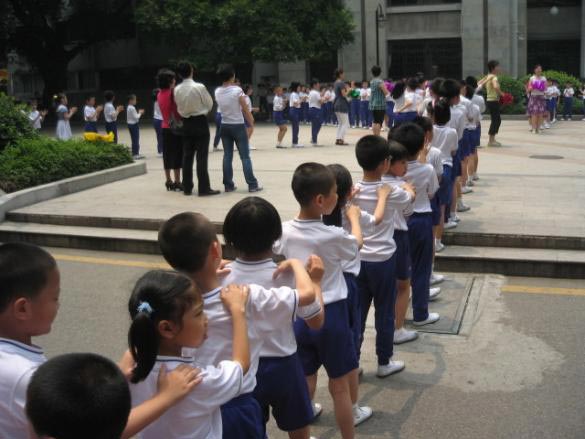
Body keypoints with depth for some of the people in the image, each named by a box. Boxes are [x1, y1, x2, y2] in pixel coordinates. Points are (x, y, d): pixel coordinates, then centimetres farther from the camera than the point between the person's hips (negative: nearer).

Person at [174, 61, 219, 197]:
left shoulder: (177, 90, -3)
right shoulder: (199, 87, -15)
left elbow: (179, 108, 6)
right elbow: (210, 104, -4)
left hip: (186, 123, 5)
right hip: (200, 122, -4)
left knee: (187, 156, 10)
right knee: (202, 156, -3)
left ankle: (187, 187, 15)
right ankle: (203, 188, -3)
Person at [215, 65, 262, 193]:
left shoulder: (217, 92, 0)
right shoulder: (237, 90, -15)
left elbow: (221, 107, 10)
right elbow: (245, 109, -9)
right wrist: (251, 122, 6)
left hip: (224, 126, 5)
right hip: (238, 126, -4)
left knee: (227, 156, 9)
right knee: (245, 156, 0)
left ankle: (228, 185, 10)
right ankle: (252, 184, 1)